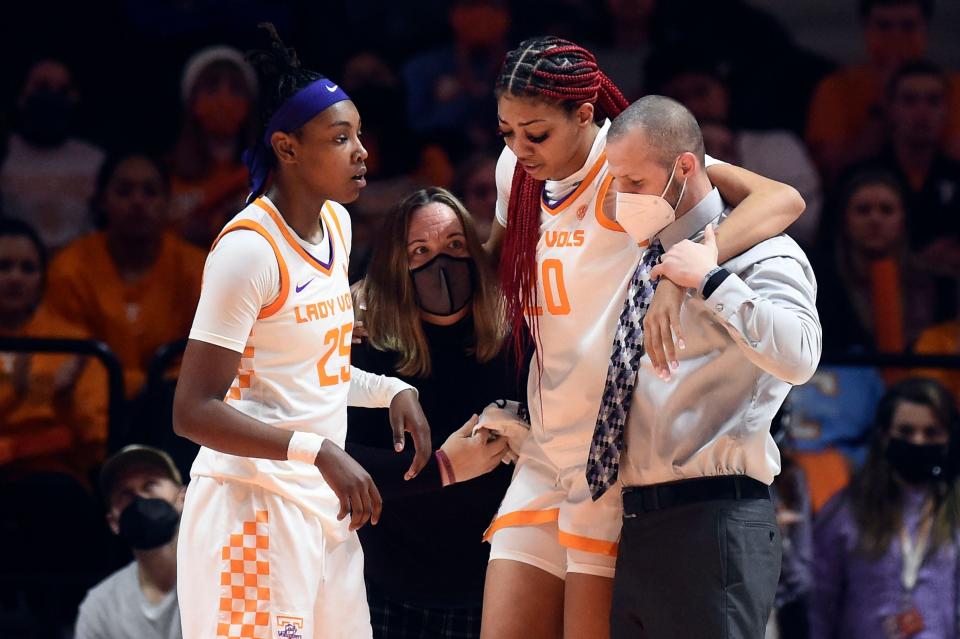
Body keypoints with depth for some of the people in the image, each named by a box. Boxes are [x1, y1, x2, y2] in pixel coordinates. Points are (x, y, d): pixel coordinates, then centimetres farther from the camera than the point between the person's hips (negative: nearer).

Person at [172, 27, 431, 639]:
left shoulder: (336, 223, 11)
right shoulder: (249, 248, -16)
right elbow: (194, 411, -20)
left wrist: (392, 390, 7)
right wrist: (319, 452, -26)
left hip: (324, 501, 8)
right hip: (255, 504, -8)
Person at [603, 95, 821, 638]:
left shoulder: (760, 255, -4)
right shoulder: (651, 257, 22)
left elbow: (798, 357, -25)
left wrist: (710, 281, -19)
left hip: (712, 525, -8)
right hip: (639, 527, 8)